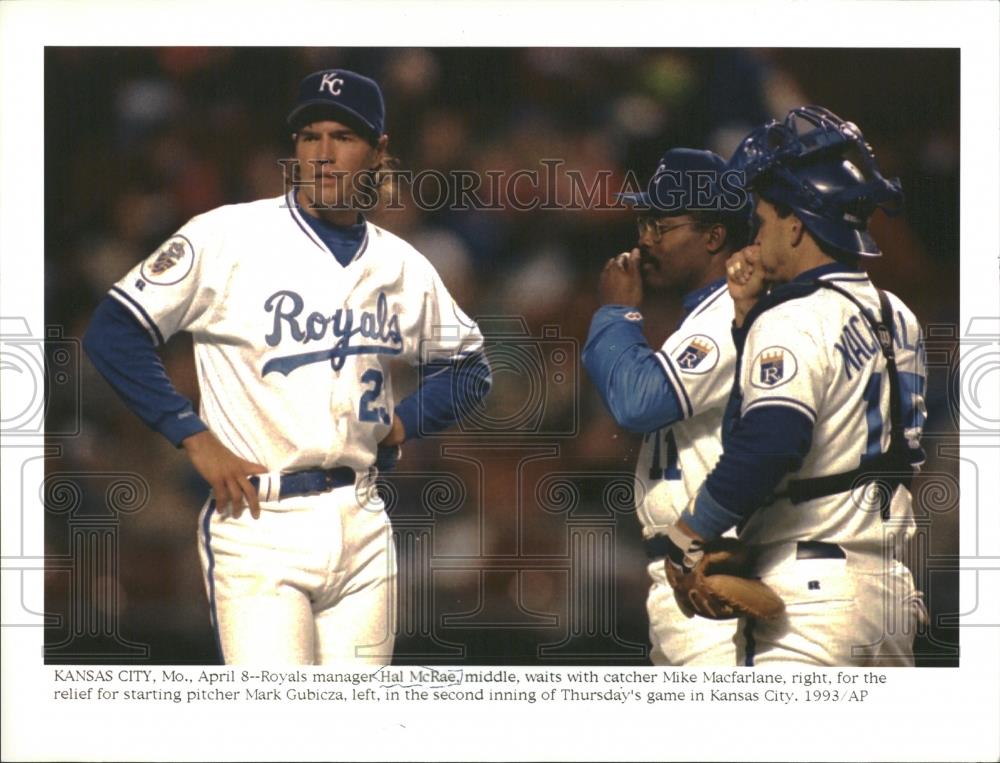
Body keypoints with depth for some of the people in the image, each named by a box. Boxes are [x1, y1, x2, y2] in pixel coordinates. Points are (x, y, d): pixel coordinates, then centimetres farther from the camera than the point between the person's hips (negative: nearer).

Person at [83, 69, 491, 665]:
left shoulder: (402, 264, 11)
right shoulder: (229, 236, -5)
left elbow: (469, 365, 26)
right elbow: (114, 332, -6)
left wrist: (406, 421, 8)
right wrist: (195, 438, -11)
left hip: (362, 525, 5)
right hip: (259, 522, -5)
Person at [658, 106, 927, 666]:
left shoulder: (795, 320, -12)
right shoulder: (896, 317, 15)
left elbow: (768, 445, -25)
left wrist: (686, 535, -15)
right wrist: (750, 314, 16)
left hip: (809, 597, -9)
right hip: (891, 593, 9)